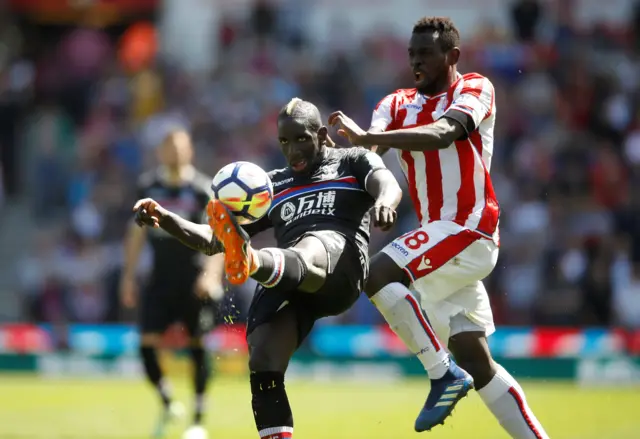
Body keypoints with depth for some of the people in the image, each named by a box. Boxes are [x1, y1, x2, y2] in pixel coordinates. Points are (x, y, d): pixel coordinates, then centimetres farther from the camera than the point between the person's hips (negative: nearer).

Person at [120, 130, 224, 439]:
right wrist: (128, 275, 11)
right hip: (162, 277, 3)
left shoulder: (203, 189, -8)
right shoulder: (148, 186, 3)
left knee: (197, 347, -3)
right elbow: (137, 231, 12)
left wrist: (211, 273, -27)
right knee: (147, 344, -6)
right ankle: (168, 404, 17)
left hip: (195, 281, -3)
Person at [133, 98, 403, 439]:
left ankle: (251, 262, -76)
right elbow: (213, 240, 34)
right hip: (285, 281, 5)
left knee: (304, 255, -41)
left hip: (339, 254, -5)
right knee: (263, 364, -19)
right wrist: (165, 219, 16)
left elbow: (387, 184, 0)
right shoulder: (272, 186, 35)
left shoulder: (353, 162, 24)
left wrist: (384, 202, -26)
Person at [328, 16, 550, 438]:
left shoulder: (475, 89, -3)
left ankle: (442, 374, -17)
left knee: (377, 273, -23)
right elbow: (370, 149, -3)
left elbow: (442, 134, -23)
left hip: (469, 228, -7)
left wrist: (366, 136, -35)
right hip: (439, 237, 7)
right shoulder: (398, 104, 16)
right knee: (474, 360, 4)